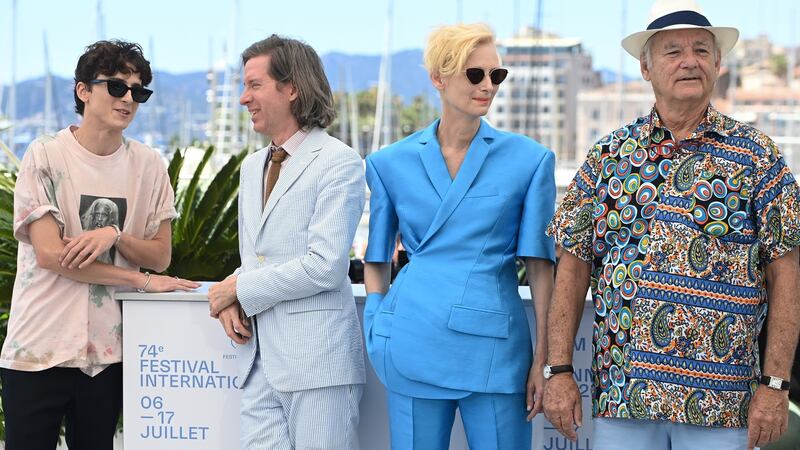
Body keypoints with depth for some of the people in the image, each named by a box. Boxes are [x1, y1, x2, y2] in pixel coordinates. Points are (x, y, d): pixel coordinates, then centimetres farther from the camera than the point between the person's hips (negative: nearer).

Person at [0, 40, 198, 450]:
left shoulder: (148, 165, 5)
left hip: (107, 350, 3)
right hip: (38, 349, -3)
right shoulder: (45, 156, -5)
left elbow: (160, 256, 6)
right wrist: (140, 280, -12)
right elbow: (49, 253, -11)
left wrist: (115, 236, -15)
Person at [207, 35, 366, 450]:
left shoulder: (338, 163, -8)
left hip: (316, 354, -7)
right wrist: (231, 302, 1)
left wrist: (239, 288, -8)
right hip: (260, 355, 7)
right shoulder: (252, 167, 18)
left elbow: (325, 266, -16)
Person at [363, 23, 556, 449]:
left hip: (494, 345, -1)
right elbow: (377, 259, 13)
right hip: (416, 345, 1)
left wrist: (543, 357, -3)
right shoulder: (391, 163, 5)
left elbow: (540, 264, 0)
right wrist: (378, 336, 3)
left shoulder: (529, 159, 1)